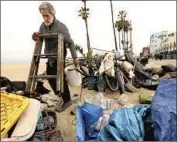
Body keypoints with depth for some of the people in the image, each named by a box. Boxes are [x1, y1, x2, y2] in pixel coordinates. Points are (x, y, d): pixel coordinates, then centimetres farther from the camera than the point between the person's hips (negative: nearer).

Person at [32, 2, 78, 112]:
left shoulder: (61, 26, -17)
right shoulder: (43, 26, 2)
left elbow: (70, 42, -14)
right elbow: (40, 39, 13)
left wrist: (75, 57, -15)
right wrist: (36, 37, -12)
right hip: (50, 57, 8)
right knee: (49, 76, 18)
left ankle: (67, 101, 13)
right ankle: (58, 93, 42)